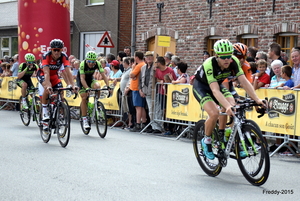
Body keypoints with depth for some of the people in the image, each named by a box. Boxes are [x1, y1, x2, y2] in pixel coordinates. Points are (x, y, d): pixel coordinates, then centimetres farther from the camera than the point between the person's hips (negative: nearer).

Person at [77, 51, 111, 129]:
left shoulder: (97, 64, -24)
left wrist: (108, 86, -40)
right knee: (84, 98, -14)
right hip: (81, 79, -3)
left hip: (90, 78, 3)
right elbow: (82, 78, -38)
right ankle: (84, 120, -8)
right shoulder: (83, 64, -33)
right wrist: (87, 88, -52)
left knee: (97, 86, -29)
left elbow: (103, 75, -27)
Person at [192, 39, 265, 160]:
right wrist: (227, 106, -56)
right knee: (214, 113, -27)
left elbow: (244, 81, -26)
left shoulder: (234, 61, -23)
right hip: (201, 86, -5)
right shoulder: (209, 65, -36)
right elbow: (215, 90, -43)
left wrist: (257, 100, -37)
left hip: (218, 84, 5)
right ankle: (206, 141, 0)